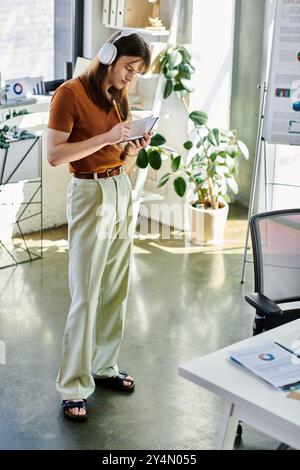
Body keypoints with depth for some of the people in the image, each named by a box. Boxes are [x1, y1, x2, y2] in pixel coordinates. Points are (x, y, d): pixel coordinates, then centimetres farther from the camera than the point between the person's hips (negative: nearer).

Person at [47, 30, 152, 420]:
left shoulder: (120, 98, 12)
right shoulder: (71, 93, -10)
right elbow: (54, 155, -16)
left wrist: (135, 147, -6)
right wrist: (106, 138, -21)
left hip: (123, 191, 7)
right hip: (90, 195, -7)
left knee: (116, 290, 11)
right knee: (86, 296, -5)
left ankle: (104, 366, 25)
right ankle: (73, 386, 4)